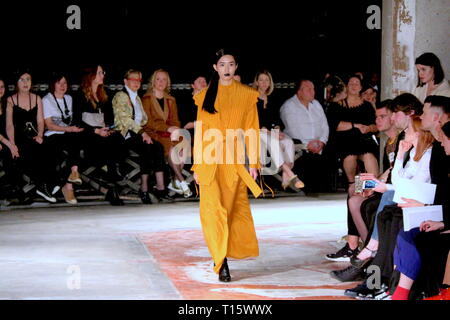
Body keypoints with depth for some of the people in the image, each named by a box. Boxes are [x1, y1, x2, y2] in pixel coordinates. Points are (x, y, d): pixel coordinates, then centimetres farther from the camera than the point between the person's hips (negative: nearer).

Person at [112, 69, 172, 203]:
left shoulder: (137, 98, 26)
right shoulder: (120, 96, 1)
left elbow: (144, 119, 24)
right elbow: (125, 119, -11)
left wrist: (144, 133, 3)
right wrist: (142, 132, -18)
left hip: (139, 133, 7)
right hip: (125, 134, -6)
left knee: (158, 146, -22)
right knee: (147, 147, -32)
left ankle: (160, 187, -30)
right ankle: (144, 188, -30)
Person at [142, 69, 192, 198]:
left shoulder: (171, 100, 23)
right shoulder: (146, 99, 6)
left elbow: (175, 121, 16)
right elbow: (148, 122, -6)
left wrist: (175, 130, -9)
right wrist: (168, 128, -19)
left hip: (169, 133, 4)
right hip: (153, 134, -4)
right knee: (171, 148, -33)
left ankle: (175, 182, -21)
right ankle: (182, 182, -27)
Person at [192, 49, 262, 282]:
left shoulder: (247, 94, 7)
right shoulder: (205, 96, 9)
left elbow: (252, 130, 5)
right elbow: (200, 132, 10)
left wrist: (253, 163, -1)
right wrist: (197, 166, 6)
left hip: (234, 160, 0)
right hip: (210, 161, 0)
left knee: (232, 208, 3)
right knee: (212, 208, -11)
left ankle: (222, 255, 24)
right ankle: (221, 263, -9)